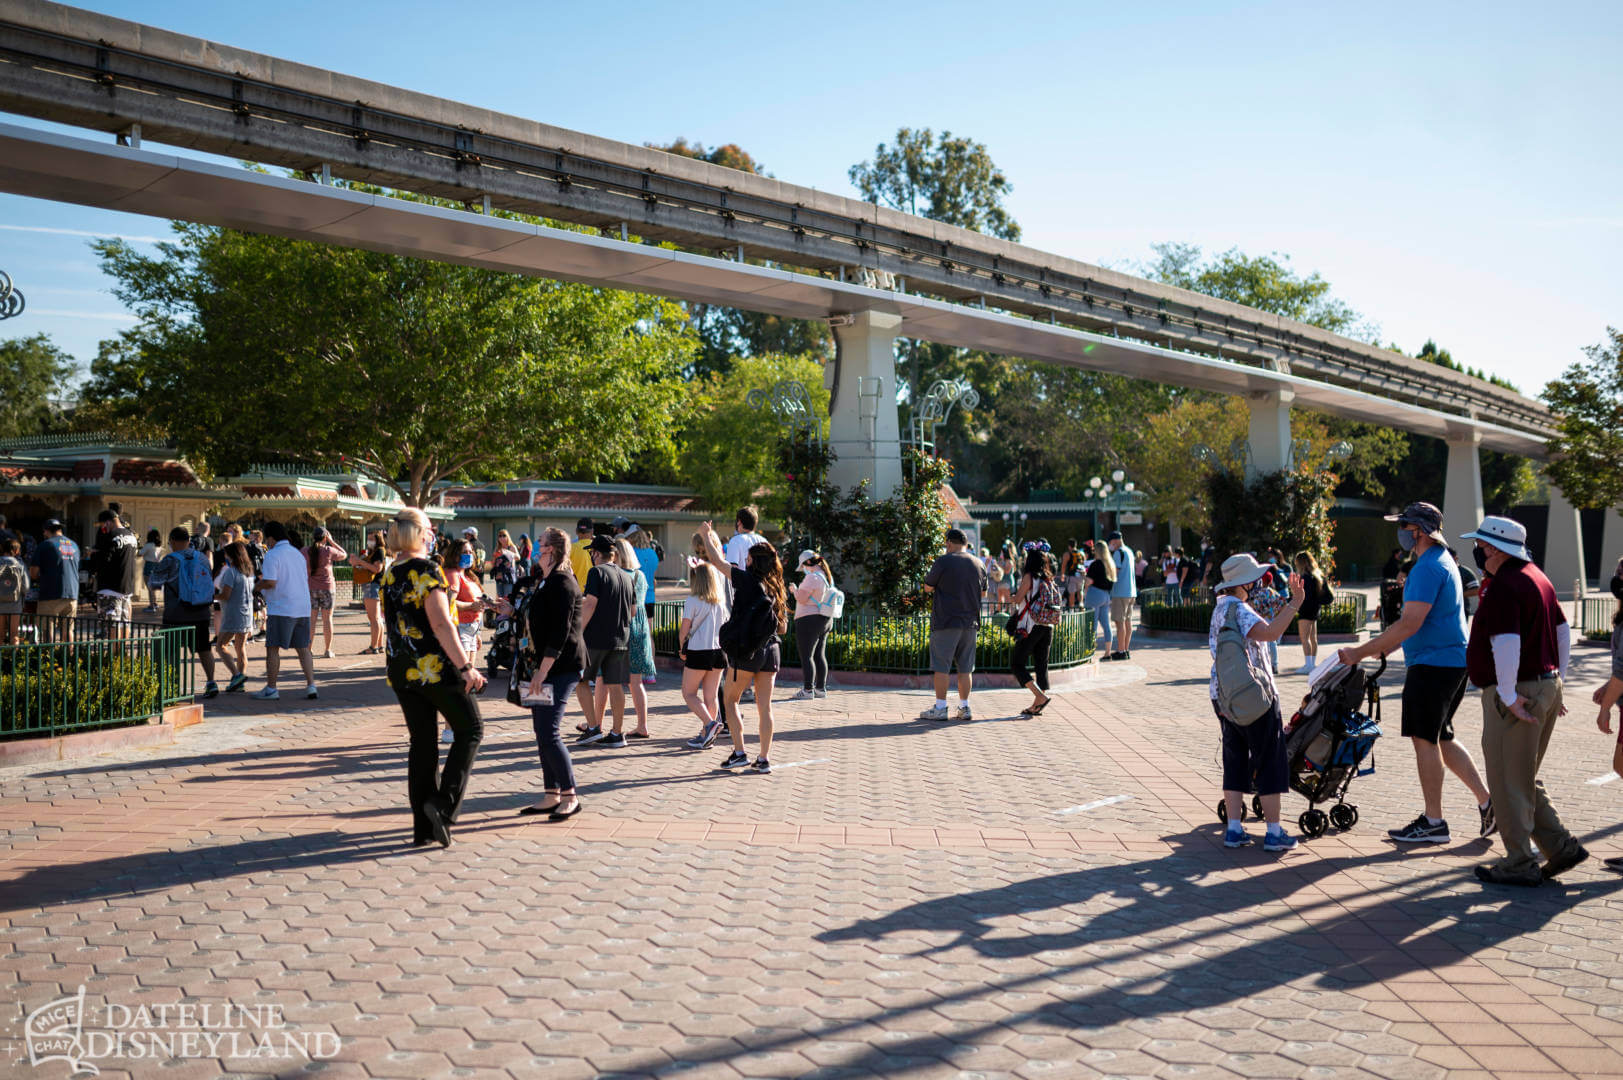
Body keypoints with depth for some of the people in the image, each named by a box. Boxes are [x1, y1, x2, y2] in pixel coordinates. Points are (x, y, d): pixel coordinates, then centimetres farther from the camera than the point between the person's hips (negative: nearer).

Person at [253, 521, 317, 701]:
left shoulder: (272, 554, -8)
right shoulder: (298, 553, 15)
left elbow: (270, 582, -18)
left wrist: (257, 586, 3)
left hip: (281, 609, -7)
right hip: (303, 607, 7)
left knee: (272, 648, 2)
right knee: (303, 648, 10)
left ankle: (271, 688, 4)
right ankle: (311, 685, 5)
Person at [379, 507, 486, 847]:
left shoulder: (389, 575, 9)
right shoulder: (427, 570, -12)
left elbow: (389, 624, 16)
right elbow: (440, 623, -20)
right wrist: (465, 666, -21)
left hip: (401, 671, 7)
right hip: (436, 666, -7)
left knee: (422, 743, 12)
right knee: (470, 731, 7)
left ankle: (423, 827, 14)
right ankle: (443, 804, -7)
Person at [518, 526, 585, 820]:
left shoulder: (561, 582, -14)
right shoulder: (549, 581, 18)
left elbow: (560, 631, -21)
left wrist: (542, 671, -22)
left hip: (561, 666, -11)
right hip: (547, 666, 11)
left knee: (549, 733, -12)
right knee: (542, 732, 10)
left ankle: (570, 796, -3)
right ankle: (552, 796, 16)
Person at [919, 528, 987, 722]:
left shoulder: (943, 562, -8)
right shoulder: (978, 565, 9)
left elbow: (927, 587, -1)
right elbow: (982, 591, 21)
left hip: (946, 621, -5)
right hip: (970, 622, 5)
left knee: (941, 666, -1)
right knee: (965, 667, 9)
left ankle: (940, 708, -1)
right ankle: (964, 707, 12)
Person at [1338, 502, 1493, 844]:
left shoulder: (1428, 568, -17)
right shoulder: (1443, 562, 17)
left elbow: (1410, 623, -24)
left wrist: (1362, 651, -21)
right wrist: (1382, 648, 23)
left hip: (1433, 665, -10)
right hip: (1452, 662, 10)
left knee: (1425, 739, -3)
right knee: (1440, 739, 17)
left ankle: (1433, 822, 4)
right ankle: (1486, 800, 18)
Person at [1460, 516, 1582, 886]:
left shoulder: (1503, 587, -17)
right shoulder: (1536, 577, 14)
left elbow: (1507, 643, -27)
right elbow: (1563, 630, 20)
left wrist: (1508, 695, -21)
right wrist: (1558, 680, 23)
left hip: (1516, 695, -10)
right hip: (1546, 686, 10)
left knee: (1509, 783, 1)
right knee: (1523, 780, 20)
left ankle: (1520, 865, 9)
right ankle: (1561, 846, 19)